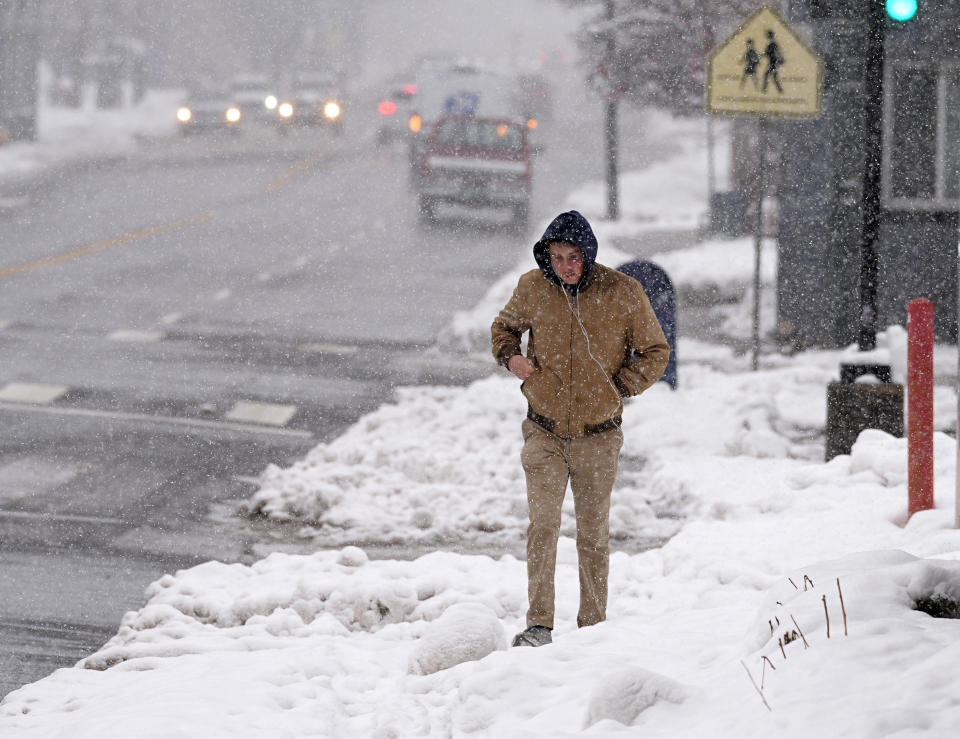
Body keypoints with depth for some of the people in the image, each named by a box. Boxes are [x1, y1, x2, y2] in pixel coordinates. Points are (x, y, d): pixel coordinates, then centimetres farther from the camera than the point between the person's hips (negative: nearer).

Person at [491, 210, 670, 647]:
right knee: (543, 525, -12)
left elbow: (655, 352, 5)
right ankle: (538, 626, -11)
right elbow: (505, 326, 18)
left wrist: (619, 387, -7)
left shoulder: (623, 293, -7)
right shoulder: (532, 288, -2)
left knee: (594, 533, 9)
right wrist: (509, 356, -3)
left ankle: (593, 626, 18)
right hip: (545, 431, 0)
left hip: (598, 435, 0)